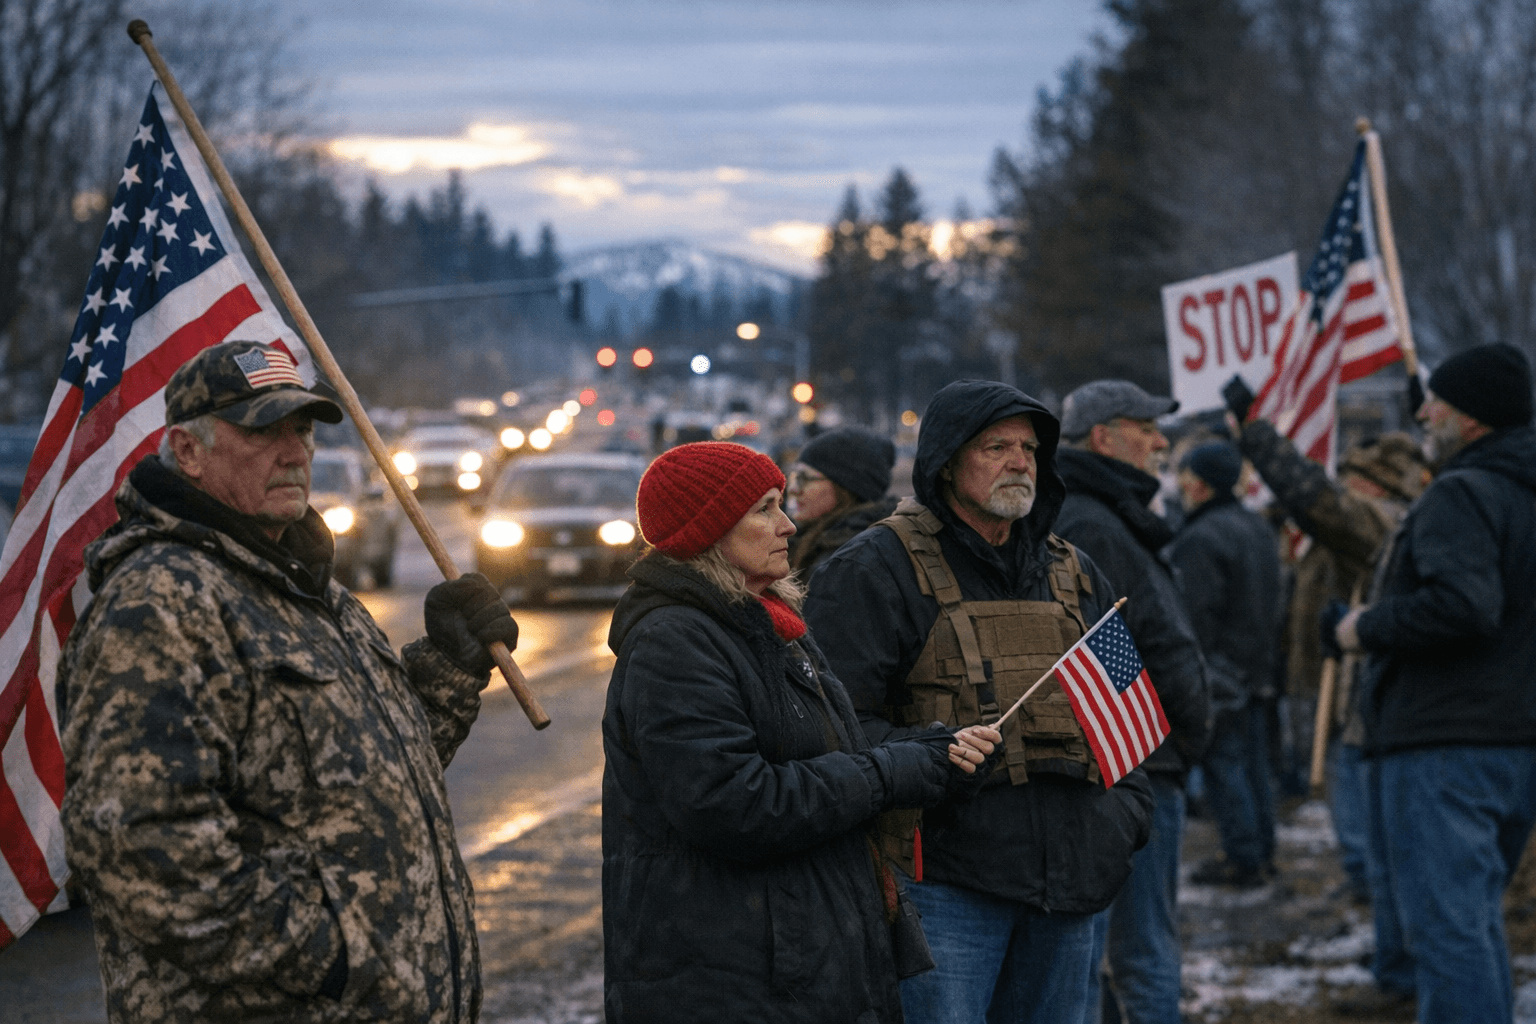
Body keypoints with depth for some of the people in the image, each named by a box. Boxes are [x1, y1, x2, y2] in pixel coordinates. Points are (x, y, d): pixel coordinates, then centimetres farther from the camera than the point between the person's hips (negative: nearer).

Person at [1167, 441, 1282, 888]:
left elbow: (1195, 617, -22)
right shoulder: (1259, 528, 13)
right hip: (1258, 666, 10)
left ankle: (1242, 859, -4)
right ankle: (1262, 850, 21)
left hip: (1219, 673, -10)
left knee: (1222, 766, -5)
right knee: (1253, 763, 15)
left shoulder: (1201, 539, -19)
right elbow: (1273, 605, 20)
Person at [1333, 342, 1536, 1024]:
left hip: (1446, 744, -10)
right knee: (1476, 922, 20)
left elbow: (1462, 604, -29)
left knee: (1444, 928, -9)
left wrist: (1368, 627, -14)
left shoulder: (1461, 495, -14)